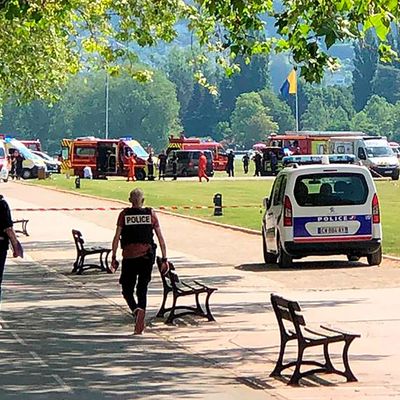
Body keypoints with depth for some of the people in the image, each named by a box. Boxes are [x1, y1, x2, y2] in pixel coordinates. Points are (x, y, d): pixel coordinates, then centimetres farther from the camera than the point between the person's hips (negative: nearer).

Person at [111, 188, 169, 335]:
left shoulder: (124, 214, 1)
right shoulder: (151, 214, 4)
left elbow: (117, 237, -3)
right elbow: (160, 238, 3)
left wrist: (113, 257, 4)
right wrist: (164, 259, 7)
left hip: (129, 256, -1)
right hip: (147, 256, 1)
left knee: (127, 290, 10)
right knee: (142, 289, 10)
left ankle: (136, 309, -21)